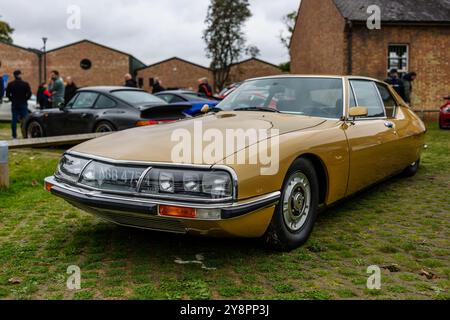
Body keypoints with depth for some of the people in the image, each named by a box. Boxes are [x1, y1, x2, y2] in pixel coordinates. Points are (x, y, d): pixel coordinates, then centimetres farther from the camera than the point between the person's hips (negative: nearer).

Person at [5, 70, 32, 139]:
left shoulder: (10, 84, 0)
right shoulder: (25, 84, -6)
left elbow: (7, 94, 0)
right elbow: (29, 94, -9)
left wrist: (12, 99, 12)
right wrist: (25, 99, 5)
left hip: (14, 104, 2)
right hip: (23, 104, -2)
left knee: (14, 120, 6)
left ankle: (14, 136, 6)